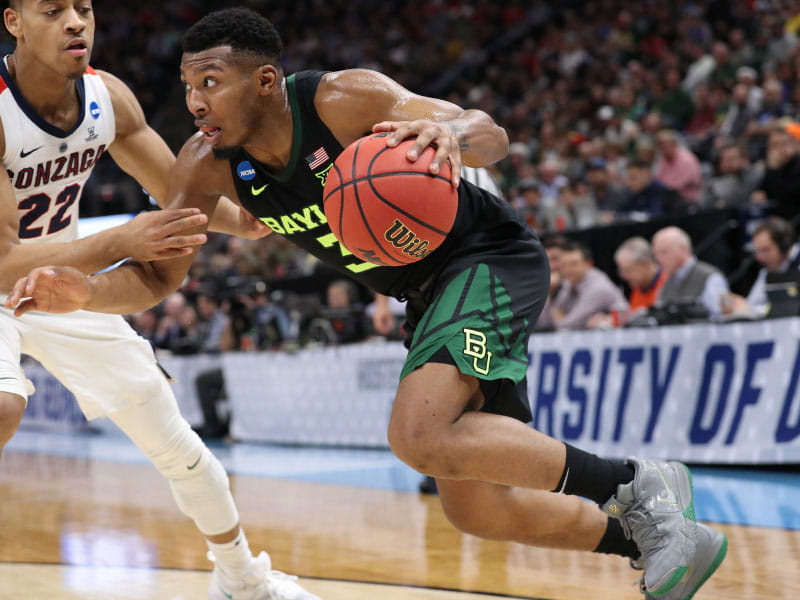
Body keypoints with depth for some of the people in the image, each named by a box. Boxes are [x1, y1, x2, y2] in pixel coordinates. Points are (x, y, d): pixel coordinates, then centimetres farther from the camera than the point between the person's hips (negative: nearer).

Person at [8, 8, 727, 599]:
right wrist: (85, 292, -27)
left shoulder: (342, 99, -24)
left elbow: (491, 134, -27)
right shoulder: (207, 165, -8)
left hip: (491, 257, -8)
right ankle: (666, 540, 22)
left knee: (421, 435, -30)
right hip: (429, 293, 8)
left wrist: (450, 131, -51)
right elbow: (157, 276, -6)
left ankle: (637, 484, -15)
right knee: (472, 508, 6)